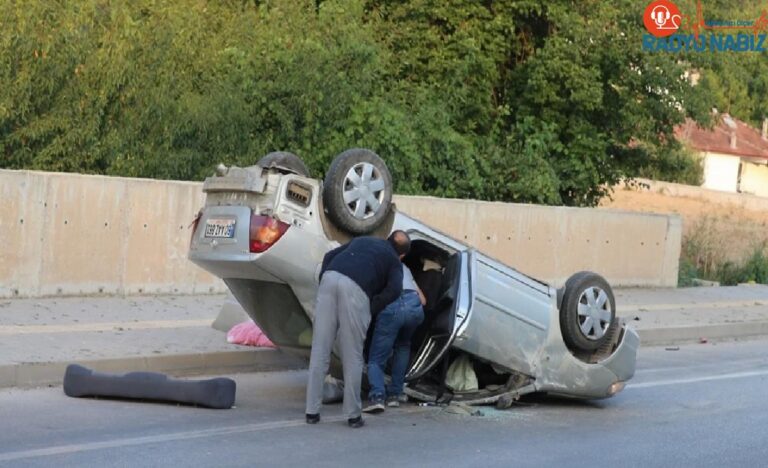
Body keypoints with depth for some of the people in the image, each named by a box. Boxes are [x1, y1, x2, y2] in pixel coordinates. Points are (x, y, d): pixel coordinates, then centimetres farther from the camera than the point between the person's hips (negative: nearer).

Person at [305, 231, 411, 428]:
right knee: (352, 356, 5)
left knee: (319, 351, 6)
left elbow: (329, 256, 28)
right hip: (355, 288, -4)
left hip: (330, 278, 4)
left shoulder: (362, 241, 37)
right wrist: (371, 310, 10)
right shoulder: (394, 261, 22)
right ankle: (353, 415, 8)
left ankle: (312, 412, 8)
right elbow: (394, 289, 3)